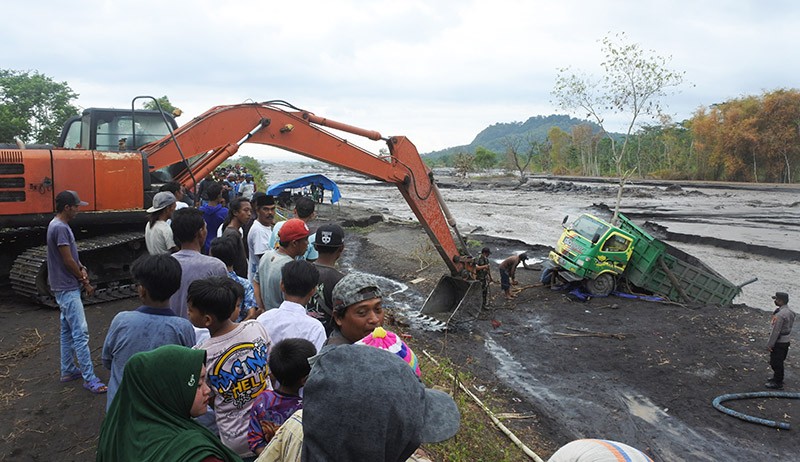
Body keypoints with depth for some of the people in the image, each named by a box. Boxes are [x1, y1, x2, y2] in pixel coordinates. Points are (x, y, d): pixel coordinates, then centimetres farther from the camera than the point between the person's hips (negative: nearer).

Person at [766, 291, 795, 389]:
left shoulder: (780, 315, -27)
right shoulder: (790, 311, 3)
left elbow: (775, 331, -24)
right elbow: (789, 326, 12)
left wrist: (769, 344, -16)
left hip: (779, 342, -9)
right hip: (786, 341, 9)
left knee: (775, 362, 3)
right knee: (779, 362, 23)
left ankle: (777, 383, 13)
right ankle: (778, 378, 37)